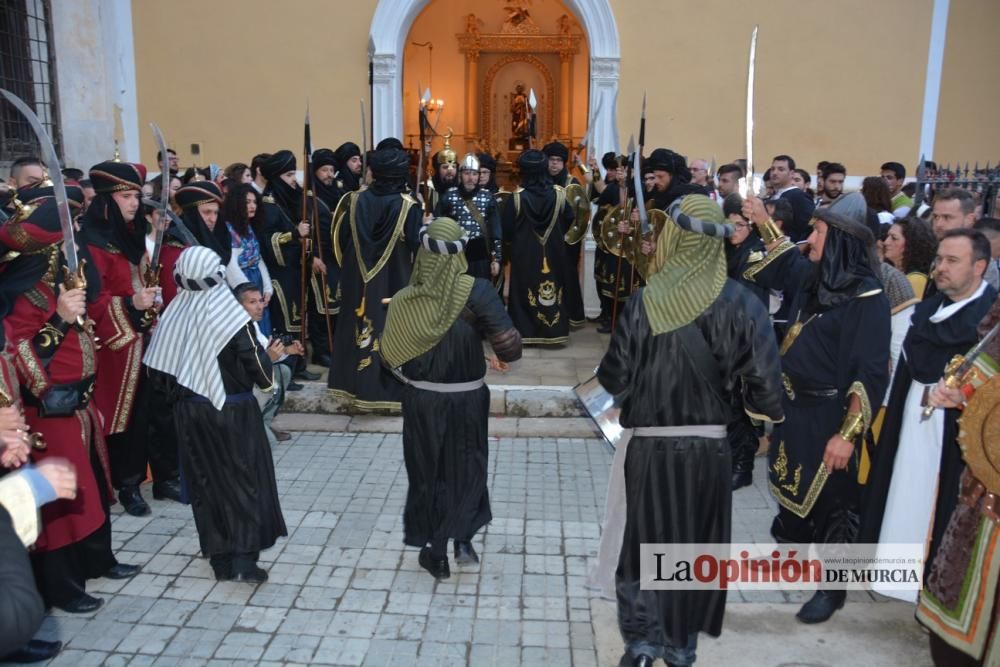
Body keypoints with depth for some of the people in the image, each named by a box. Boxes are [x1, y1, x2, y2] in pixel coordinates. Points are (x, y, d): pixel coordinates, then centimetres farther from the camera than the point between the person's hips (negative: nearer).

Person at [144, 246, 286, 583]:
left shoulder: (173, 315, -4)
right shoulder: (228, 314, -16)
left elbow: (159, 370, 1)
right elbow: (256, 365, -14)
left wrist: (179, 395, 17)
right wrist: (267, 376, 7)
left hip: (189, 412, 4)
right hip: (232, 410, -4)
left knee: (205, 481, 13)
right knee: (244, 479, 6)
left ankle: (221, 560, 20)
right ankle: (244, 558, 1)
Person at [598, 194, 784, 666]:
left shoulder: (645, 301, -11)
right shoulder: (742, 304, -9)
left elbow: (616, 378, -10)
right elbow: (765, 385, -11)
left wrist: (602, 381, 13)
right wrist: (766, 410, 11)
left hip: (651, 447, -1)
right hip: (710, 447, 2)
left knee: (645, 540, 16)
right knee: (696, 544, 19)